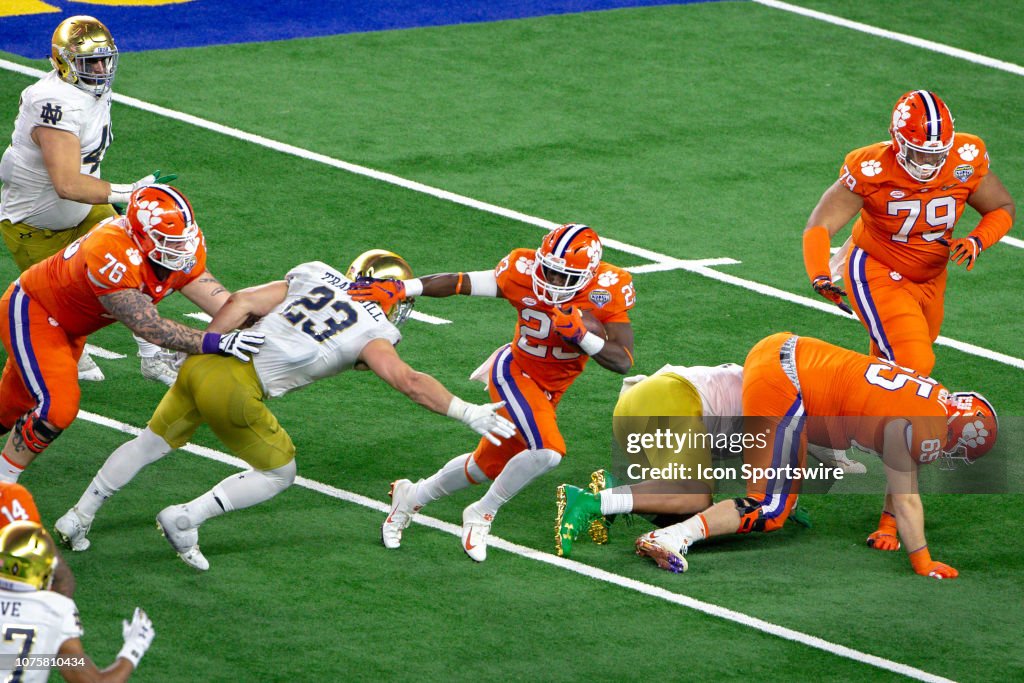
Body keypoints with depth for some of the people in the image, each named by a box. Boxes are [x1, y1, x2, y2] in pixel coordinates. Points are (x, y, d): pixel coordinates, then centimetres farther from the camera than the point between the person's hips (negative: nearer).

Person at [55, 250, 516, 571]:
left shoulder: (315, 276, 15)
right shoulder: (372, 332, 0)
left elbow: (240, 303, 11)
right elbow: (408, 381, -10)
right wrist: (469, 414, -4)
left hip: (202, 363, 6)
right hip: (233, 391, -6)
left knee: (153, 442, 27)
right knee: (278, 473, 17)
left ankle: (79, 517, 34)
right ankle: (186, 519, 8)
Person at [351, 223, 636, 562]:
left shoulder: (609, 290, -19)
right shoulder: (524, 273, -23)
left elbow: (623, 362, -21)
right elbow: (460, 283, -16)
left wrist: (580, 334, -37)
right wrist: (399, 289, -23)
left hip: (548, 391, 4)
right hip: (514, 372, -4)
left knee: (486, 468, 17)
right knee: (546, 450, -27)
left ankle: (412, 496, 41)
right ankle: (482, 515, -4)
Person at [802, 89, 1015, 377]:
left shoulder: (966, 161, -17)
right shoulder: (871, 170, -27)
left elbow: (1003, 208, -1)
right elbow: (819, 227, -27)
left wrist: (977, 241, -22)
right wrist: (820, 276, -46)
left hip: (931, 277, 5)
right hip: (877, 273, -5)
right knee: (914, 365, -20)